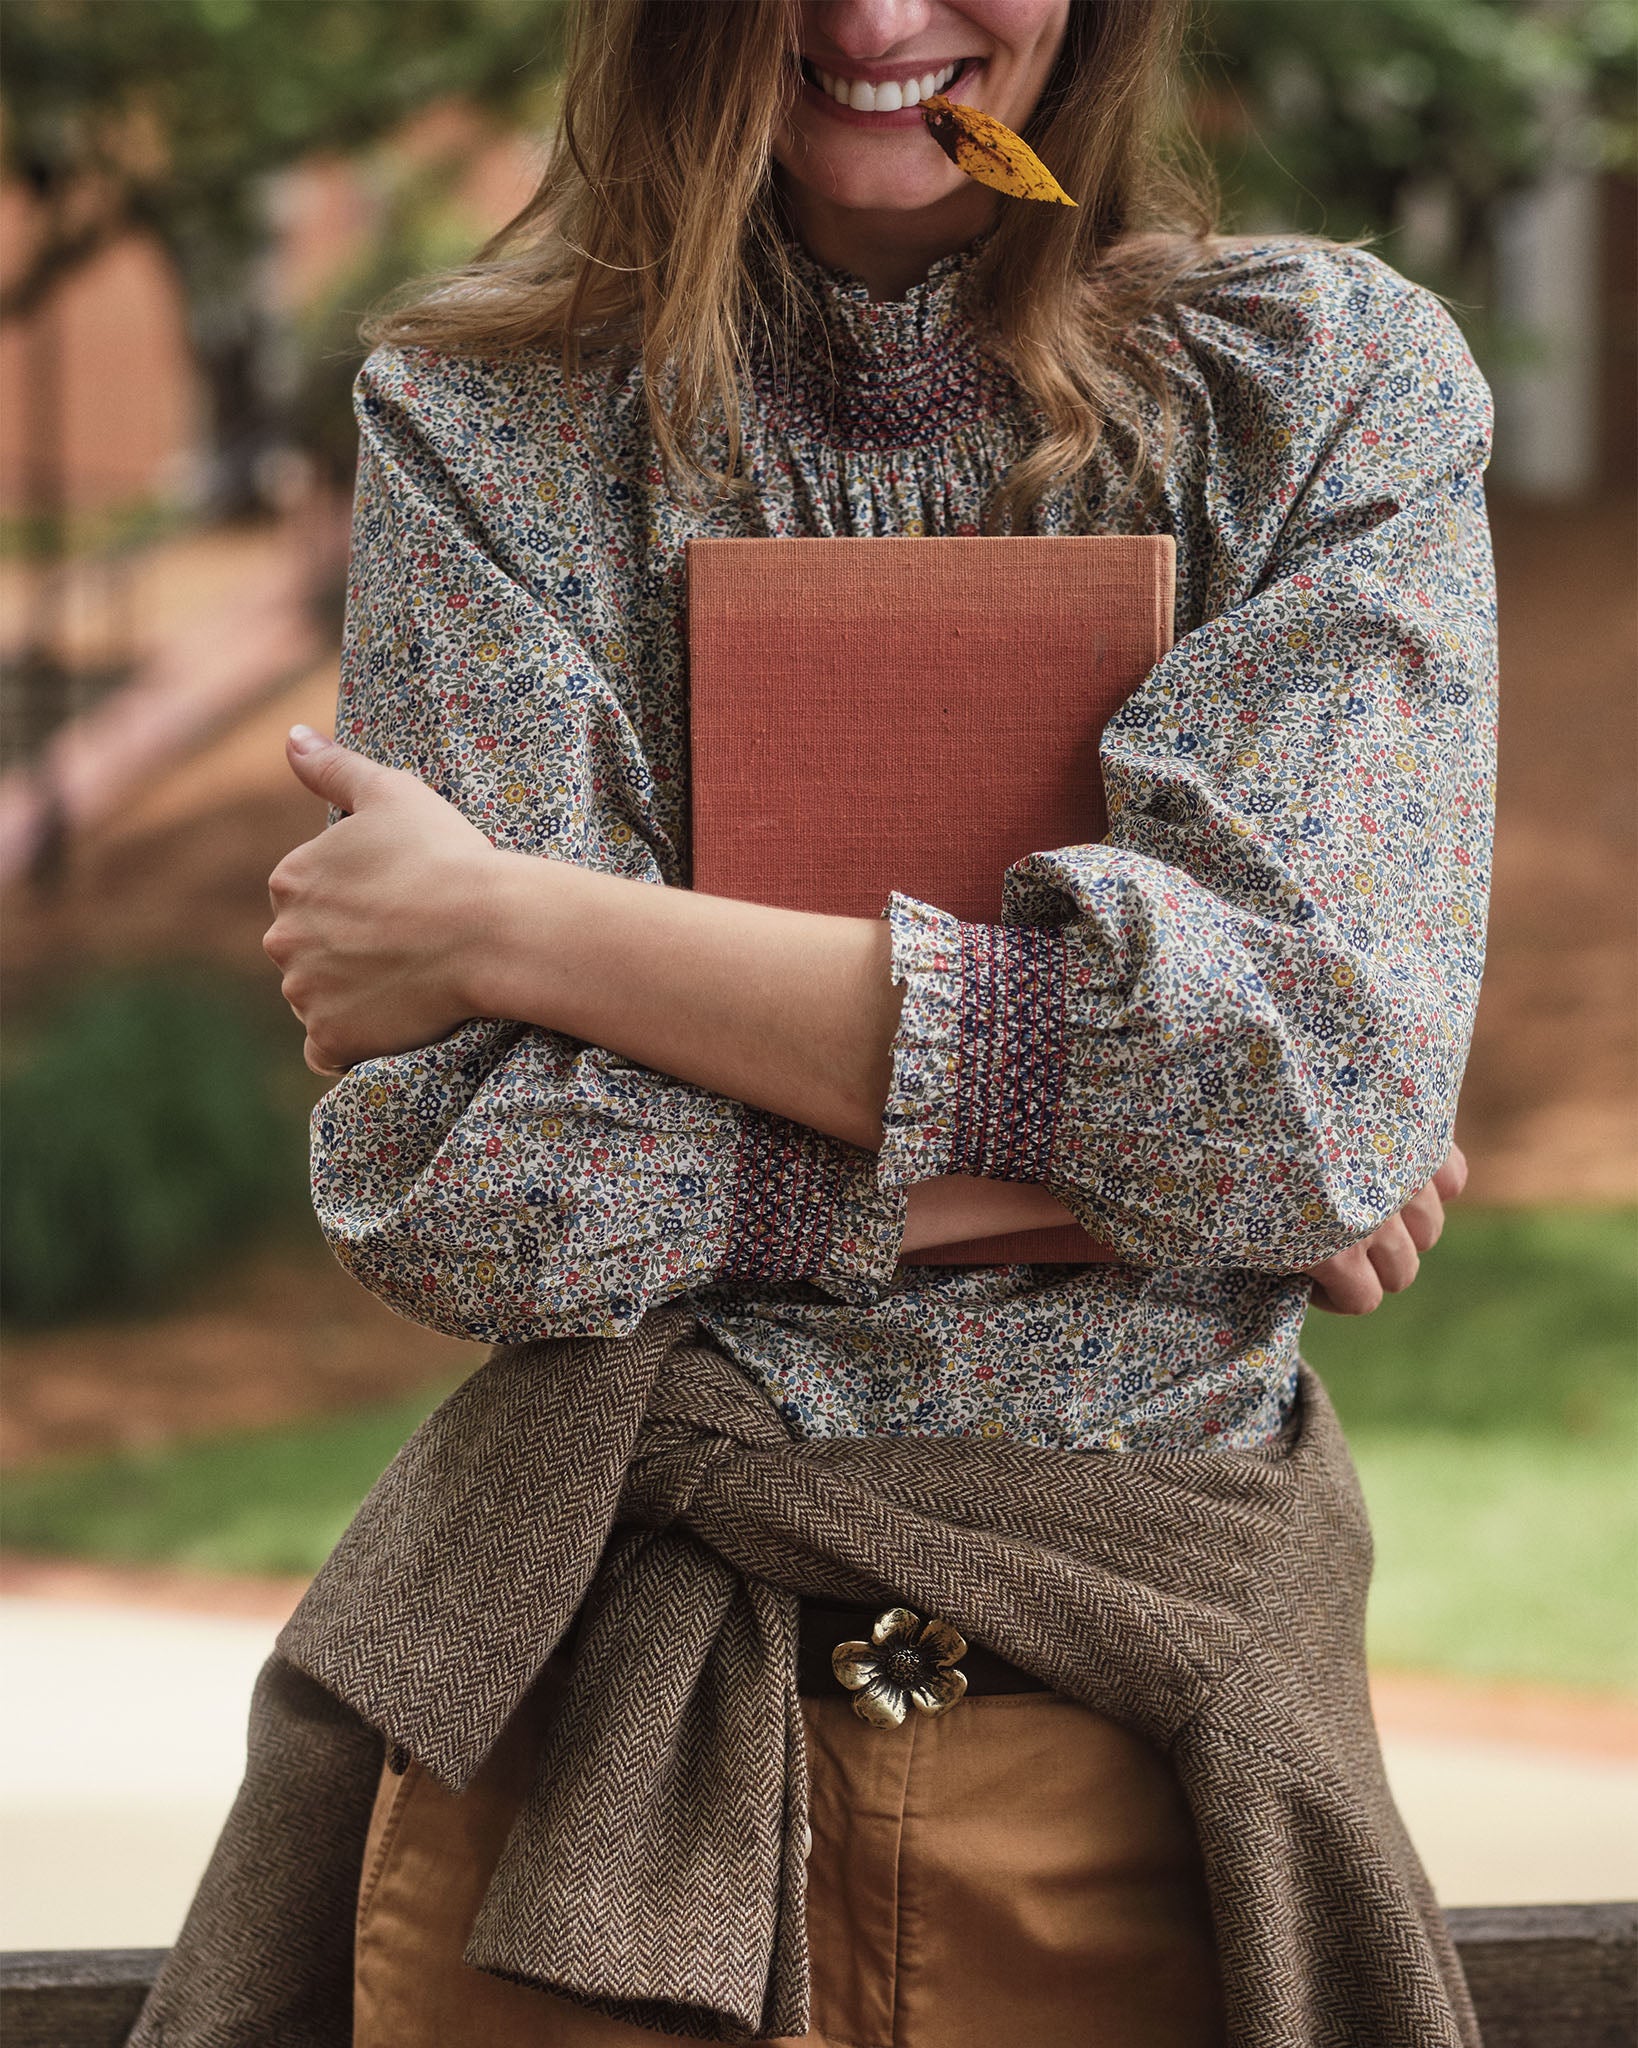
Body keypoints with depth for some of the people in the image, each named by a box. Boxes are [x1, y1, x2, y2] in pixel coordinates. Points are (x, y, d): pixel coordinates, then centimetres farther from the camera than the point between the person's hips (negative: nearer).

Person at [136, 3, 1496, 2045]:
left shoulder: (1341, 386, 0)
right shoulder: (482, 422, 0)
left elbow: (1324, 1049, -17)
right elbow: (443, 1181, -11)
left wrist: (508, 928, -14)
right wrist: (1089, 1153, -16)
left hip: (1154, 1732, 0)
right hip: (603, 1738, 0)